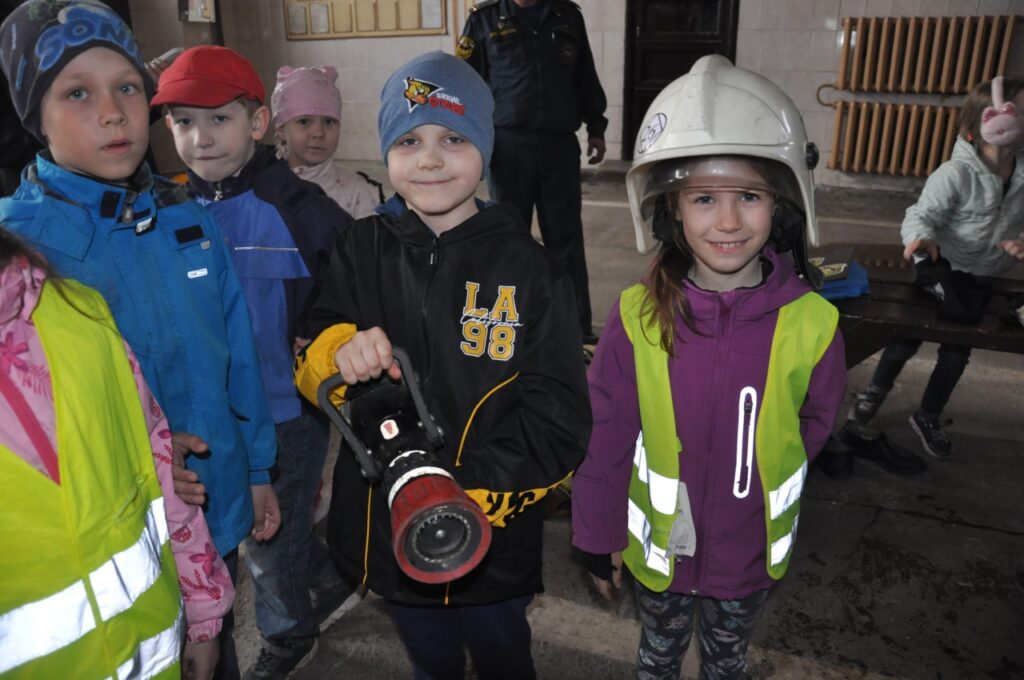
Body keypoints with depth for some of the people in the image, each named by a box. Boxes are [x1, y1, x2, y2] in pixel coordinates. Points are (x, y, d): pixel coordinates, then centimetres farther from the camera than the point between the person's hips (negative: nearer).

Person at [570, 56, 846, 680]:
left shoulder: (811, 322, -20)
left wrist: (755, 480, -2)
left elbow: (815, 422, -1)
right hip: (658, 546, 0)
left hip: (751, 554, 1)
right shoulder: (638, 316, -21)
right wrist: (598, 535, -5)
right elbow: (607, 433, -13)